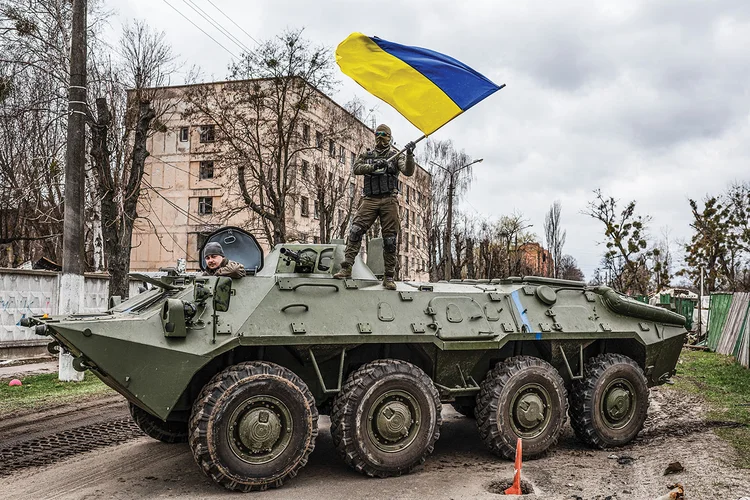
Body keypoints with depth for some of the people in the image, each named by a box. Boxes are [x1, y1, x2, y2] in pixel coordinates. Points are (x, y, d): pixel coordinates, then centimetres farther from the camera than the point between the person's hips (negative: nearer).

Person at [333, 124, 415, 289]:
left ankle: (389, 277, 1)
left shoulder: (396, 156, 13)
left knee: (390, 239, -3)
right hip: (370, 200, 1)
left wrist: (410, 155, -19)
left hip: (389, 200, -1)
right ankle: (346, 268, -15)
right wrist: (373, 166, -16)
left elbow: (408, 172, -2)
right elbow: (357, 169, 0)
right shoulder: (367, 155, 18)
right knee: (355, 231, -15)